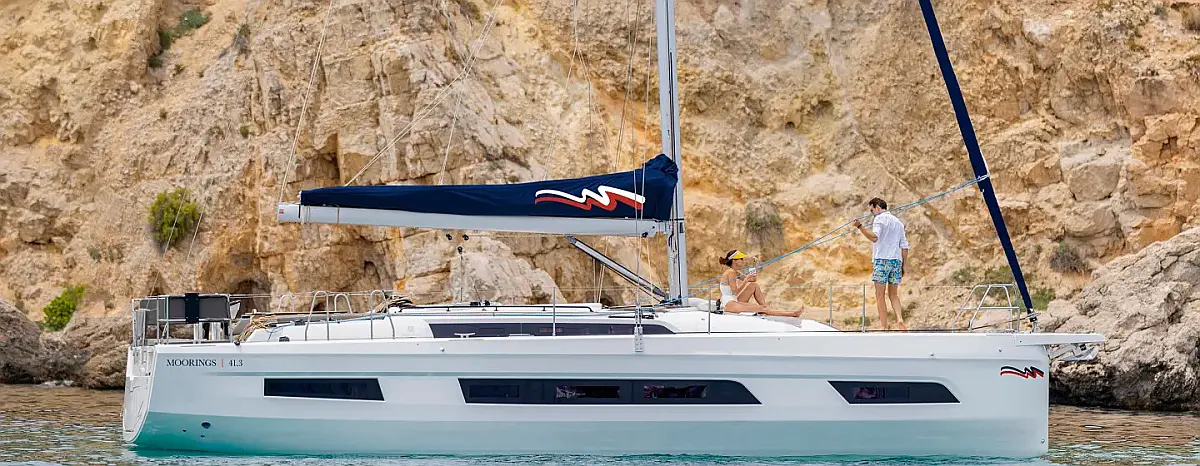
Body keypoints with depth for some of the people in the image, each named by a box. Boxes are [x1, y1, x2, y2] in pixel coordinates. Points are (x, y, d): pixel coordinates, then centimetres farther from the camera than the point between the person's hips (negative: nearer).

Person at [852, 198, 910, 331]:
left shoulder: (879, 219, 0)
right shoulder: (898, 222, 21)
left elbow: (874, 237, -18)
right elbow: (904, 246, 18)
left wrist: (860, 226, -24)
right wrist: (903, 266, 20)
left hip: (882, 260, -6)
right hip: (896, 260, 6)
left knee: (880, 295, -4)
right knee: (893, 294, 13)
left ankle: (885, 326, -10)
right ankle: (900, 319, -9)